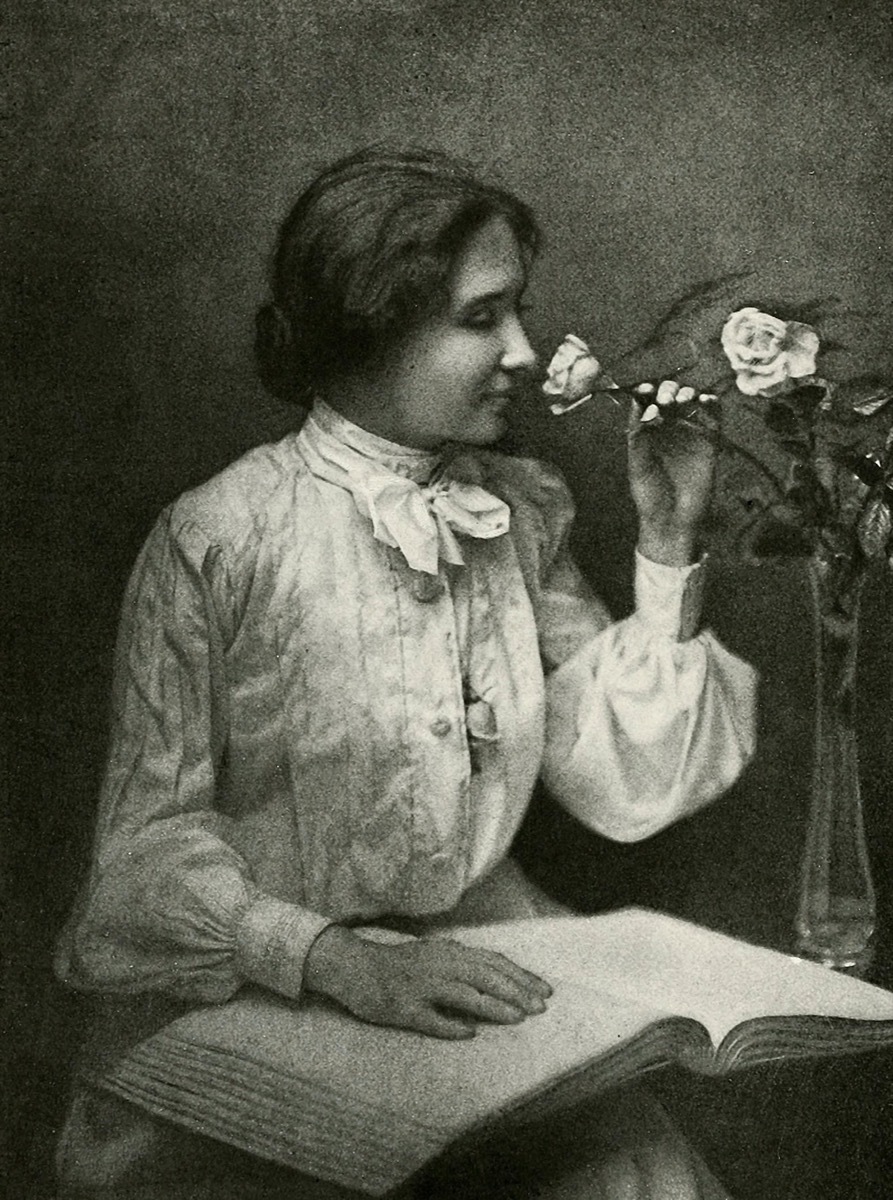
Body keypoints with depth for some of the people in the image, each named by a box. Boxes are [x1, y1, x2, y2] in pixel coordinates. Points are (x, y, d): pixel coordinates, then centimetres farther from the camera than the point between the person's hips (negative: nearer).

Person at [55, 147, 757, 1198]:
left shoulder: (524, 512, 3)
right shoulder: (216, 541, -14)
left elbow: (625, 787, 2)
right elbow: (154, 834, -13)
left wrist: (667, 549, -6)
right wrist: (340, 961, -26)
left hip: (476, 969, 5)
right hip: (259, 1002, -4)